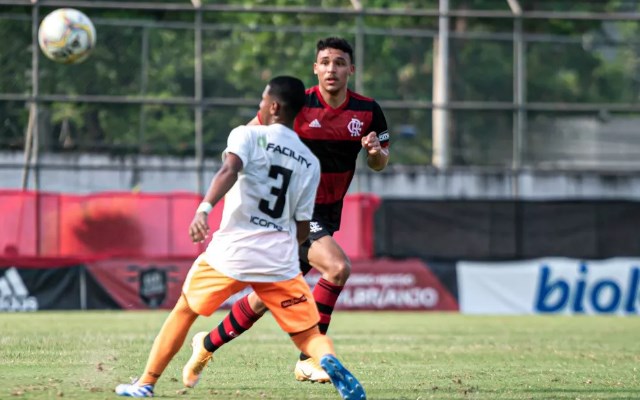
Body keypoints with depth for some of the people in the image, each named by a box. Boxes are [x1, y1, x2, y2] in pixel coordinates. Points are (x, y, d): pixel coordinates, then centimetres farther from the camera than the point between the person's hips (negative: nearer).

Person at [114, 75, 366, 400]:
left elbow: (229, 170, -21)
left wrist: (204, 208, -34)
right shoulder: (310, 163, 13)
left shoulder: (248, 136, 1)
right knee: (310, 336, 7)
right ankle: (331, 364, -27)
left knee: (183, 311, 20)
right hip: (280, 260, 2)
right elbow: (302, 229, 13)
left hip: (231, 251, -2)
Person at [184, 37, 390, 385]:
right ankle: (309, 359, -17)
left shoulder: (367, 111, -1)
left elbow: (379, 163, 11)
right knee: (337, 267, -27)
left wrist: (376, 152, -13)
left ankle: (209, 344, 27)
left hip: (327, 214, 5)